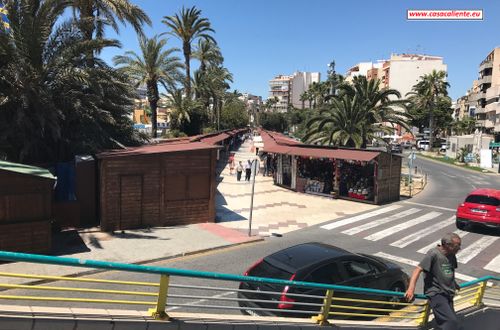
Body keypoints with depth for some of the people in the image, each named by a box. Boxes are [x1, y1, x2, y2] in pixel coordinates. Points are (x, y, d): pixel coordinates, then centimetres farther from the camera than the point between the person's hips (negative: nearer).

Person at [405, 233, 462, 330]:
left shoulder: (452, 256, 8)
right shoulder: (433, 254, -15)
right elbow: (418, 269, -20)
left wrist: (455, 285, 44)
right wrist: (411, 289, -29)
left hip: (448, 294, 8)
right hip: (435, 293, -8)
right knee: (452, 322, -19)